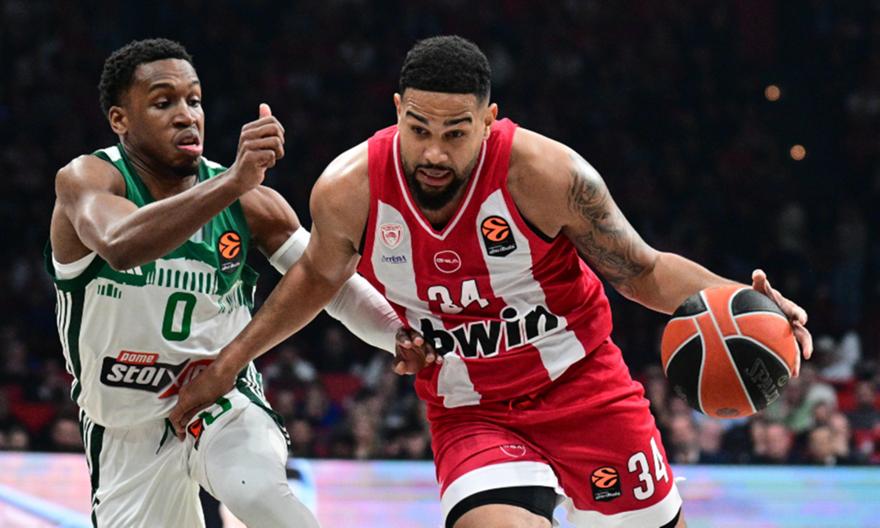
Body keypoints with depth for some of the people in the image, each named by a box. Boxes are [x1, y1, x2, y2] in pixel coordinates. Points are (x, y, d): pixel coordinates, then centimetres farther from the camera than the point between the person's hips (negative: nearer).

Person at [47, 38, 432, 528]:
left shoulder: (250, 204, -9)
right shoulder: (87, 180, -18)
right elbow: (120, 247, -40)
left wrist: (399, 333, -26)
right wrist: (234, 182, -52)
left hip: (221, 401, 0)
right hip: (127, 433, 0)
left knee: (255, 488, -32)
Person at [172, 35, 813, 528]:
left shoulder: (544, 173, -22)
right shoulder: (348, 191, -16)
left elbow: (644, 272, -9)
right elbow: (319, 276, 8)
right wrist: (228, 364, 12)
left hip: (584, 387, 0)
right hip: (469, 416, 0)